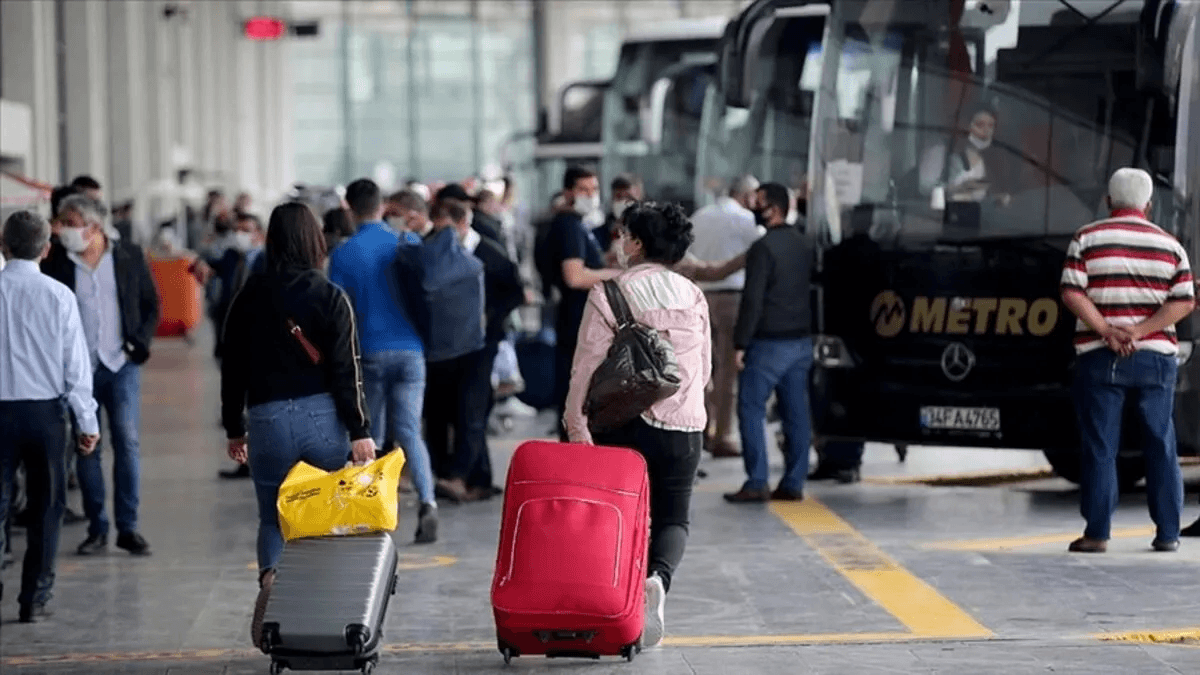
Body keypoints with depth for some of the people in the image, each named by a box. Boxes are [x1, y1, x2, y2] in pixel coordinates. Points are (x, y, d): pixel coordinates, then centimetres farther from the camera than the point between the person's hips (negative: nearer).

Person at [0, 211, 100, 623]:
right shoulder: (58, 296, -5)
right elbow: (76, 364, -4)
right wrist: (88, 422, 3)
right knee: (45, 507, 9)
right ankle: (34, 600, 9)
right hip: (46, 409, 0)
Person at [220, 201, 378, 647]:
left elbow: (233, 369, 7)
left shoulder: (249, 298, 2)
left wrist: (234, 429, 17)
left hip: (267, 421, 1)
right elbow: (347, 370, -8)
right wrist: (360, 431, -5)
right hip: (323, 418, -1)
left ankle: (271, 579, -22)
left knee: (273, 519, 8)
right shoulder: (331, 297, -5)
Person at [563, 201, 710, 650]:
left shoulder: (609, 293, -7)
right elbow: (705, 369, 12)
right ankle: (659, 577, -20)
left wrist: (575, 423, -6)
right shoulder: (693, 296, 5)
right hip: (684, 425, 2)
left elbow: (588, 365, -10)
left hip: (623, 423, -2)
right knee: (673, 516, 8)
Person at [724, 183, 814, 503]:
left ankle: (756, 483, -7)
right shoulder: (805, 246, 12)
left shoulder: (764, 248, -14)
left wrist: (740, 343, -14)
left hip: (769, 342, -8)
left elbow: (752, 299, -18)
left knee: (751, 408, -2)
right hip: (801, 341, 8)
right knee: (796, 412, 7)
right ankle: (793, 483, 8)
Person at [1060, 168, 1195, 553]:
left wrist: (1107, 331, -11)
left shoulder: (1087, 240, 1)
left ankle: (1097, 532, 0)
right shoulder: (1170, 245, 7)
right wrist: (1140, 332, -9)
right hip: (1156, 356, 2)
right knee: (1161, 445, 9)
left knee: (1100, 447, 1)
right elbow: (1185, 302, -2)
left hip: (1100, 357, -2)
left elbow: (1072, 294, -10)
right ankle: (1167, 532, 10)